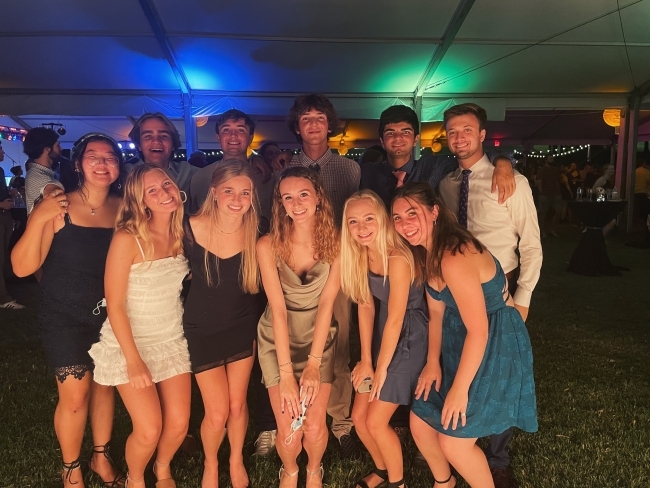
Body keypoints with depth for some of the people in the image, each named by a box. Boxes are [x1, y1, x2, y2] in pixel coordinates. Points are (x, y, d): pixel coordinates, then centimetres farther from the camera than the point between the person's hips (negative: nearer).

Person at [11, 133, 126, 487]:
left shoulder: (124, 209, -4)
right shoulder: (57, 209, -14)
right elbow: (22, 267, -17)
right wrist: (40, 219, -29)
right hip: (65, 316, -3)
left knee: (105, 385, 14)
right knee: (75, 395, -2)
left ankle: (101, 457, 37)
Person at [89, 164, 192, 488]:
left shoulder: (181, 234, -3)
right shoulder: (127, 239, -19)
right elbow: (115, 305, -16)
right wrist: (133, 360, -16)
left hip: (173, 340, 5)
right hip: (131, 343, -4)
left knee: (179, 424, 5)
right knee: (149, 430, -6)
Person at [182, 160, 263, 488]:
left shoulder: (254, 234, -14)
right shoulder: (192, 228, -20)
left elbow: (255, 285, 1)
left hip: (242, 329, 1)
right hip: (202, 331, -1)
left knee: (238, 404, 14)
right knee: (217, 413, 3)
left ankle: (236, 460, 44)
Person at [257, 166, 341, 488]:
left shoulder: (335, 242, -13)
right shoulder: (268, 245, -17)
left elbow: (326, 303, -14)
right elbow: (278, 309, -18)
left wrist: (314, 363, -18)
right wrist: (286, 372, -19)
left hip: (319, 338, 1)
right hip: (278, 341, 0)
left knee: (315, 427, -5)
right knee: (289, 431, -4)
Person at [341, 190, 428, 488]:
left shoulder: (397, 258, -27)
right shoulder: (360, 254, -4)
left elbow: (395, 319, -22)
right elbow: (366, 306, -1)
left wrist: (381, 369, -12)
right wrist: (366, 360, -3)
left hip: (409, 340, -7)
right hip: (382, 337, 7)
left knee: (376, 422, -1)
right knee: (359, 417, 11)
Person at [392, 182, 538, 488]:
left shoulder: (454, 257, -29)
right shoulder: (429, 251, 1)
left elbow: (478, 330, -28)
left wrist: (459, 389, -20)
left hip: (495, 348, -8)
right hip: (458, 344, 9)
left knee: (454, 442, -2)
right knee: (420, 423, 13)